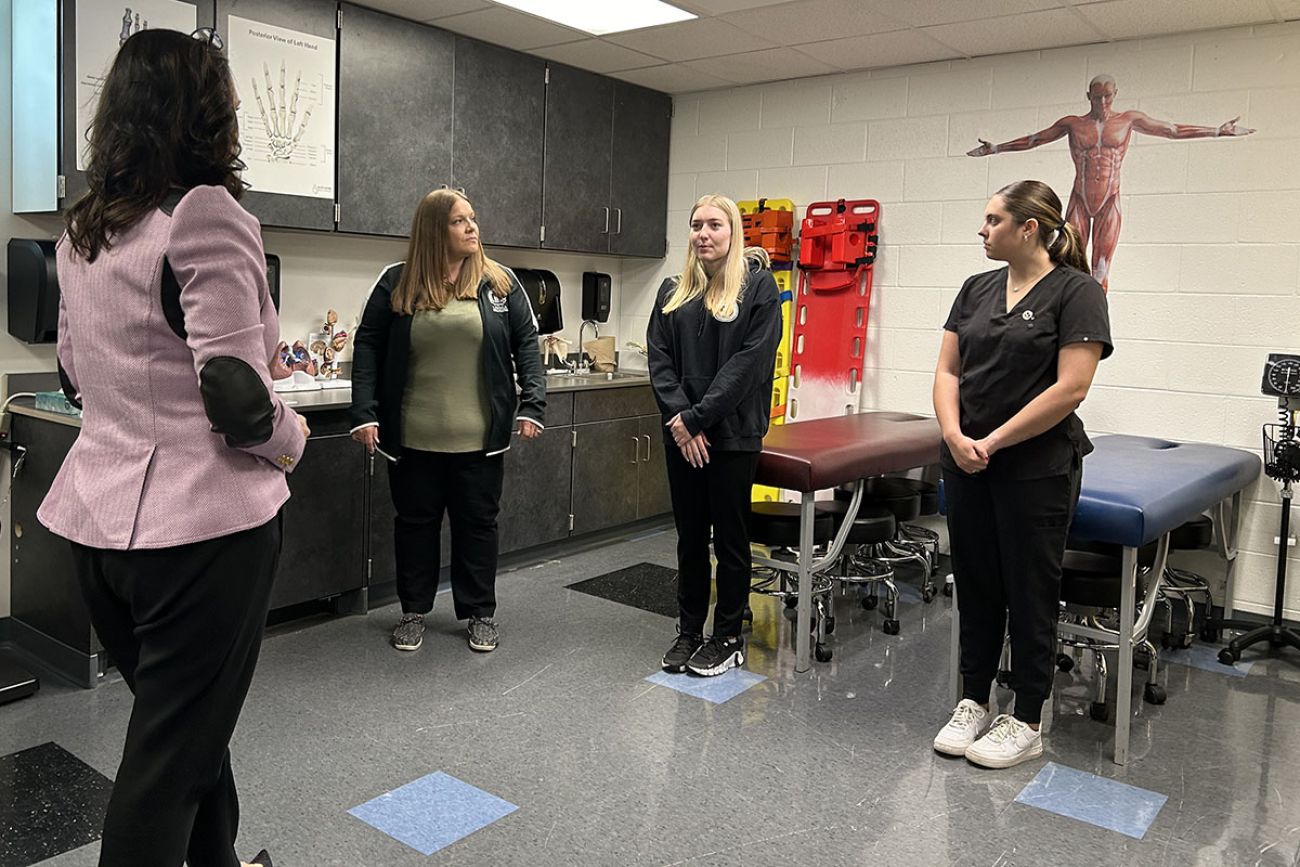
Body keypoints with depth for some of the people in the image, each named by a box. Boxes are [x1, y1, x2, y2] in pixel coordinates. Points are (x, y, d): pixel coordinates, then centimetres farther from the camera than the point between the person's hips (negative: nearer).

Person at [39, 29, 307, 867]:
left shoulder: (81, 231, 10)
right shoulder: (207, 214, -16)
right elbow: (236, 393, -22)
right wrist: (292, 439, -3)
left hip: (98, 515, 8)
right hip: (202, 521, -8)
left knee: (183, 719, 24)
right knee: (172, 755, 6)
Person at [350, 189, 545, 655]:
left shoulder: (500, 282, 2)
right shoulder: (396, 283, 0)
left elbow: (526, 343, 3)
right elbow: (368, 347, 1)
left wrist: (532, 403, -8)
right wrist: (364, 412, -8)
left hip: (479, 438, 0)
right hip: (413, 437, 0)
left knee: (477, 523, 10)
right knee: (415, 522, 13)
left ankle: (481, 613, 26)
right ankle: (413, 611, 30)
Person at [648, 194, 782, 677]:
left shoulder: (758, 285, -4)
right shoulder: (673, 291, 11)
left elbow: (750, 361, -13)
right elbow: (659, 359, 4)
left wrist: (698, 417, -16)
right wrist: (677, 417, -11)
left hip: (732, 434, -4)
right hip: (681, 435, 5)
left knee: (730, 537, 5)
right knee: (690, 536, 13)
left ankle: (728, 638, 18)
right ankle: (688, 632, 25)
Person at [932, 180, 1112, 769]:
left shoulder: (1075, 291, -10)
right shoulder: (977, 289, 9)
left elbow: (1070, 389, -17)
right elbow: (947, 371, 6)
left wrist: (993, 442, -15)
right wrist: (954, 435, -11)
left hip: (1037, 470, -6)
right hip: (968, 466, 6)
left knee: (1029, 592, 5)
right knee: (975, 588, 13)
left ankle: (1026, 723, 19)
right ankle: (973, 703, 27)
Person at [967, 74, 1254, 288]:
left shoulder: (1129, 119, 8)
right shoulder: (1072, 123, 6)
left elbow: (1172, 130, 13)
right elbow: (1033, 139, 12)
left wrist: (1219, 131, 13)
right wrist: (995, 148, 10)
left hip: (1110, 203, 0)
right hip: (1079, 201, 0)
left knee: (1101, 269, -3)